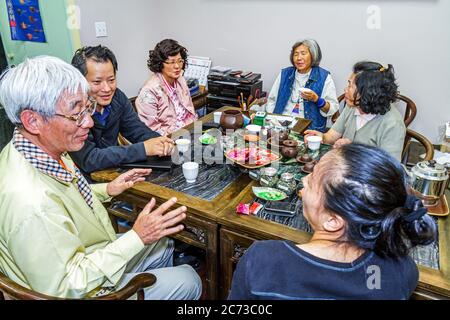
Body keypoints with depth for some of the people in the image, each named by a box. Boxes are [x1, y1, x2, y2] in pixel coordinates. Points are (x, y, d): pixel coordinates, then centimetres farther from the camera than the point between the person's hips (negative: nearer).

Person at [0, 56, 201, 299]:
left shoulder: (46, 149, -9)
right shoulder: (30, 205, -39)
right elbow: (64, 287, -30)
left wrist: (107, 190, 2)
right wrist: (137, 237, -30)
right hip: (86, 289, -8)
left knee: (163, 245, 23)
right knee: (188, 282, 3)